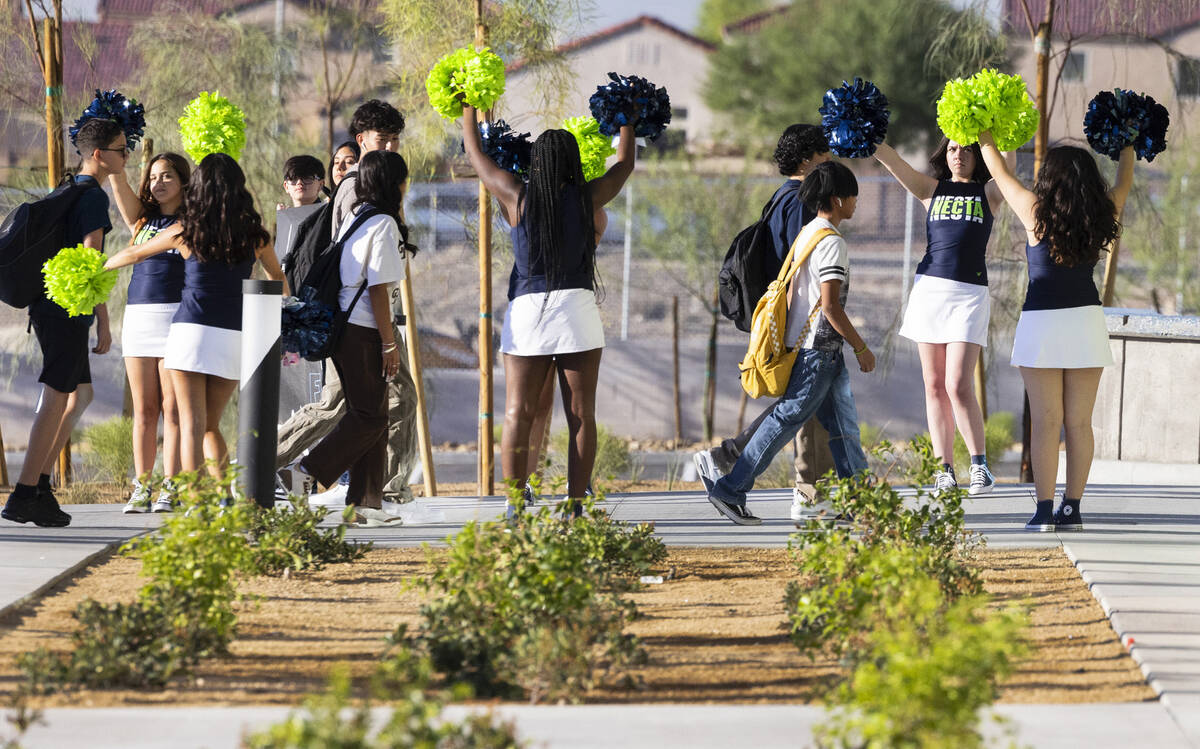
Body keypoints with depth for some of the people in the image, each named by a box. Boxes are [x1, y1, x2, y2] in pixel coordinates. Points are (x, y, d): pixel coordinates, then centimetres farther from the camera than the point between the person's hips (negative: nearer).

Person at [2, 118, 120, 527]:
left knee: (80, 394, 16)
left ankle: (40, 482, 13)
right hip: (69, 310, -10)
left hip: (51, 306, 10)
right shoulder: (93, 197, -13)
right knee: (55, 399, -8)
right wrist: (104, 323, -16)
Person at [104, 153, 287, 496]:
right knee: (211, 425, 16)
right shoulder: (254, 235, 5)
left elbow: (134, 254, 16)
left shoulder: (185, 231, 0)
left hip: (192, 330, -3)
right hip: (235, 336, 3)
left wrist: (98, 266, 35)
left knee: (192, 425, -5)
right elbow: (278, 278, 23)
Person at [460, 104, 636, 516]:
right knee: (580, 415, 3)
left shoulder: (518, 197, -1)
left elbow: (475, 155, 14)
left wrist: (469, 111, 29)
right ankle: (574, 506, -1)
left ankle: (515, 508, -3)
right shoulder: (587, 198, 0)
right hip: (576, 309, 0)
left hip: (526, 311, 0)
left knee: (517, 415, 2)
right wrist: (628, 122, 36)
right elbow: (625, 164, 19)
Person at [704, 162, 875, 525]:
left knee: (843, 423, 10)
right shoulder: (832, 243, -16)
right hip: (818, 348, -10)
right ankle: (730, 489, -5)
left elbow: (791, 291, 17)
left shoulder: (806, 234, 13)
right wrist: (861, 348, -12)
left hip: (800, 341, 10)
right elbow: (831, 306, -21)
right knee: (787, 420, -7)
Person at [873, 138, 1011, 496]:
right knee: (934, 386, 1)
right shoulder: (931, 190, 12)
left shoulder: (989, 192, 7)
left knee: (959, 386, -12)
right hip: (930, 288, 3)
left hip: (970, 294, -3)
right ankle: (945, 471, 4)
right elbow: (888, 157, 5)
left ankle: (980, 467, -3)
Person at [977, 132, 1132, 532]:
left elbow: (1000, 172, 5)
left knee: (1046, 421, -3)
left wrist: (985, 139, 21)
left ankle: (1045, 510, -6)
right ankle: (1072, 508, 6)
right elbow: (1123, 184, 20)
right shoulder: (1101, 216, -1)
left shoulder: (1036, 212, -9)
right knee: (1079, 422, 6)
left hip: (1041, 323, -3)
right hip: (1087, 320, 3)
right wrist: (1128, 146, 36)